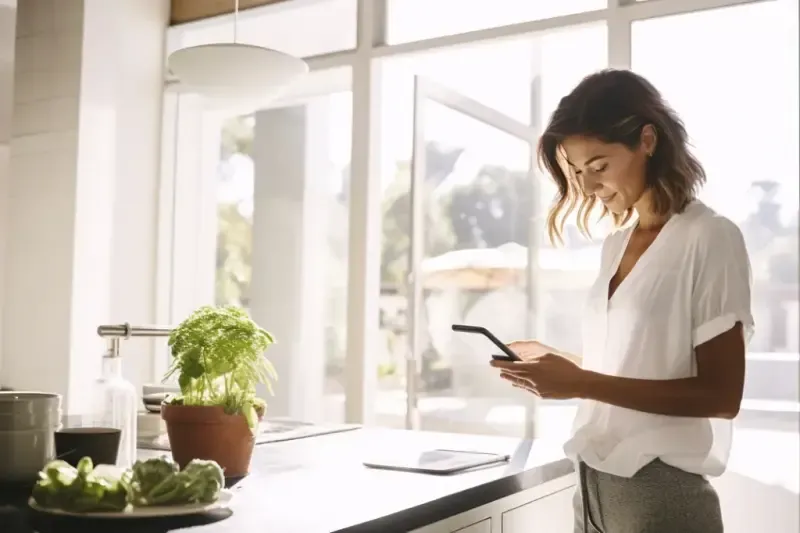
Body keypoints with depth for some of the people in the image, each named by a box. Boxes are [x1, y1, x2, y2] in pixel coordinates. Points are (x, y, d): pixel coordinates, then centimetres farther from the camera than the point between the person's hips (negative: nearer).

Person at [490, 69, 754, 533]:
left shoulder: (710, 239, -12)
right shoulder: (616, 244, 9)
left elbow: (721, 396, -16)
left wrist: (582, 384, -22)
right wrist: (556, 362, -3)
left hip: (661, 490, -6)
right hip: (593, 482, 7)